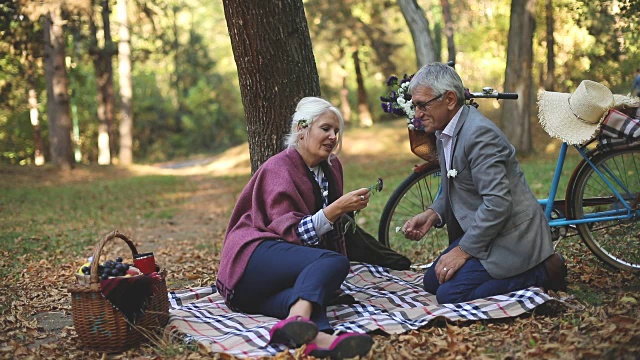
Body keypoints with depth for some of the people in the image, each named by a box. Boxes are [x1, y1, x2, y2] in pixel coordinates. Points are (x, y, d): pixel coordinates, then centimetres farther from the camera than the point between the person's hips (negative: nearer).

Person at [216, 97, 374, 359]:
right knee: (335, 262, -32)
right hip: (254, 257, -6)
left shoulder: (332, 168, 17)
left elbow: (330, 229, 27)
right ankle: (298, 319, -58)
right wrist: (337, 208, -23)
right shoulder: (279, 168, -5)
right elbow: (292, 231, -15)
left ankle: (310, 335, -62)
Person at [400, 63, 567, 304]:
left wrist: (463, 250, -23)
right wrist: (432, 214, -3)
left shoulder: (478, 133, -24)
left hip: (511, 236, -10)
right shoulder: (444, 134, 7)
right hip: (479, 228, 10)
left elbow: (497, 202, -28)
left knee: (450, 294, -19)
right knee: (432, 282, 11)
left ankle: (542, 272, -5)